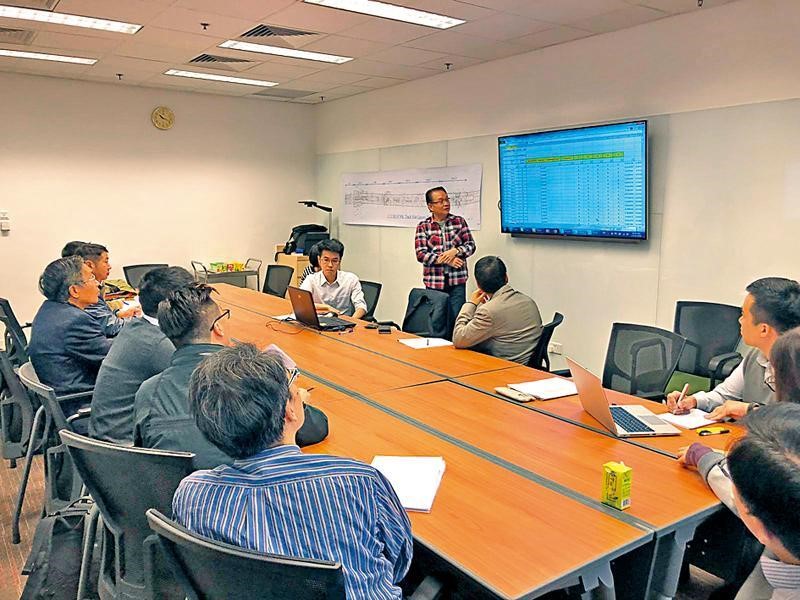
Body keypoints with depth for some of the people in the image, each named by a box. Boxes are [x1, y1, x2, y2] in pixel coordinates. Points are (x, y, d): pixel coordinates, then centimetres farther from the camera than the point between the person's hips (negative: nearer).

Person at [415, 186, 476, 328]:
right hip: (434, 282, -1)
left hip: (457, 281, 1)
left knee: (456, 319, 0)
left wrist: (455, 250, -14)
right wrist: (445, 260, -15)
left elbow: (471, 245, 6)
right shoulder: (423, 226, 1)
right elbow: (421, 254, -7)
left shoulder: (459, 221, 7)